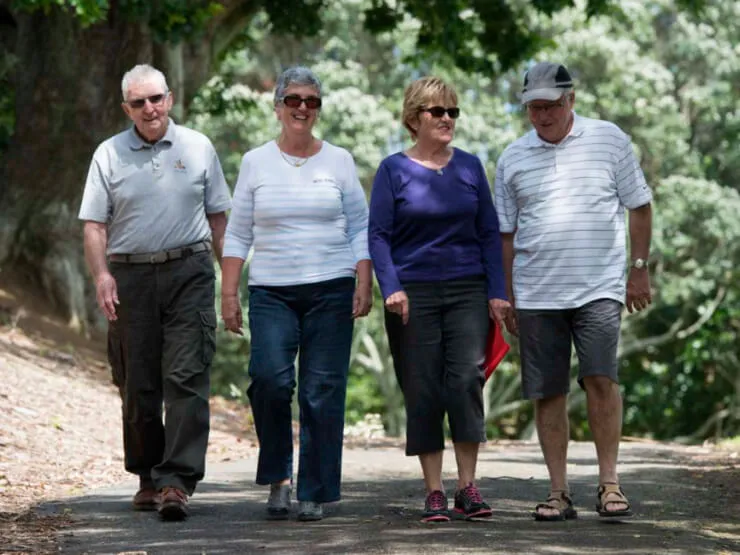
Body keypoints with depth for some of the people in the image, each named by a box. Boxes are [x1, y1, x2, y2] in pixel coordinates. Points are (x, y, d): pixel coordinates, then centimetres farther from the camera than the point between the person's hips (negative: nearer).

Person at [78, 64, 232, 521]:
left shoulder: (198, 148, 8)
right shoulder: (110, 154, 7)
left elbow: (217, 215, 13)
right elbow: (94, 224, 3)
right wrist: (101, 275, -11)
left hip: (188, 273, -1)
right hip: (130, 275, 1)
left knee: (186, 378, -11)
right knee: (138, 385, 6)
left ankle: (177, 482, -15)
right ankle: (148, 476, 20)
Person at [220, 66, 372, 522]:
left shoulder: (339, 161, 7)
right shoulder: (256, 163, 8)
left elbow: (361, 229, 8)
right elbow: (238, 234, 9)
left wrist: (364, 285, -2)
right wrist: (229, 293, 2)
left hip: (330, 291, 0)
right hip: (272, 292, 0)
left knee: (323, 392, -3)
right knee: (270, 377, -19)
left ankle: (315, 493, 6)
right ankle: (278, 475, 0)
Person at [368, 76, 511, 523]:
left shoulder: (470, 167, 9)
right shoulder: (394, 170, 2)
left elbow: (490, 233, 10)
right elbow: (378, 235, -1)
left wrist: (497, 292, 2)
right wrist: (391, 288, -13)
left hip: (468, 291, 1)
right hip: (415, 294, -1)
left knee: (467, 380, -11)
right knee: (423, 392, 0)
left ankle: (468, 486, -3)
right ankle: (434, 492, 6)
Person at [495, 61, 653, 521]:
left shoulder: (609, 140, 4)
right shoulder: (513, 158, 10)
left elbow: (639, 206, 9)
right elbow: (506, 233, 16)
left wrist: (640, 269, 5)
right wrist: (505, 297, 14)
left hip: (598, 287, -2)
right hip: (536, 293, 3)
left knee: (601, 377, -15)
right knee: (548, 393, 3)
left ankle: (609, 483, -7)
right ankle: (559, 492, 9)